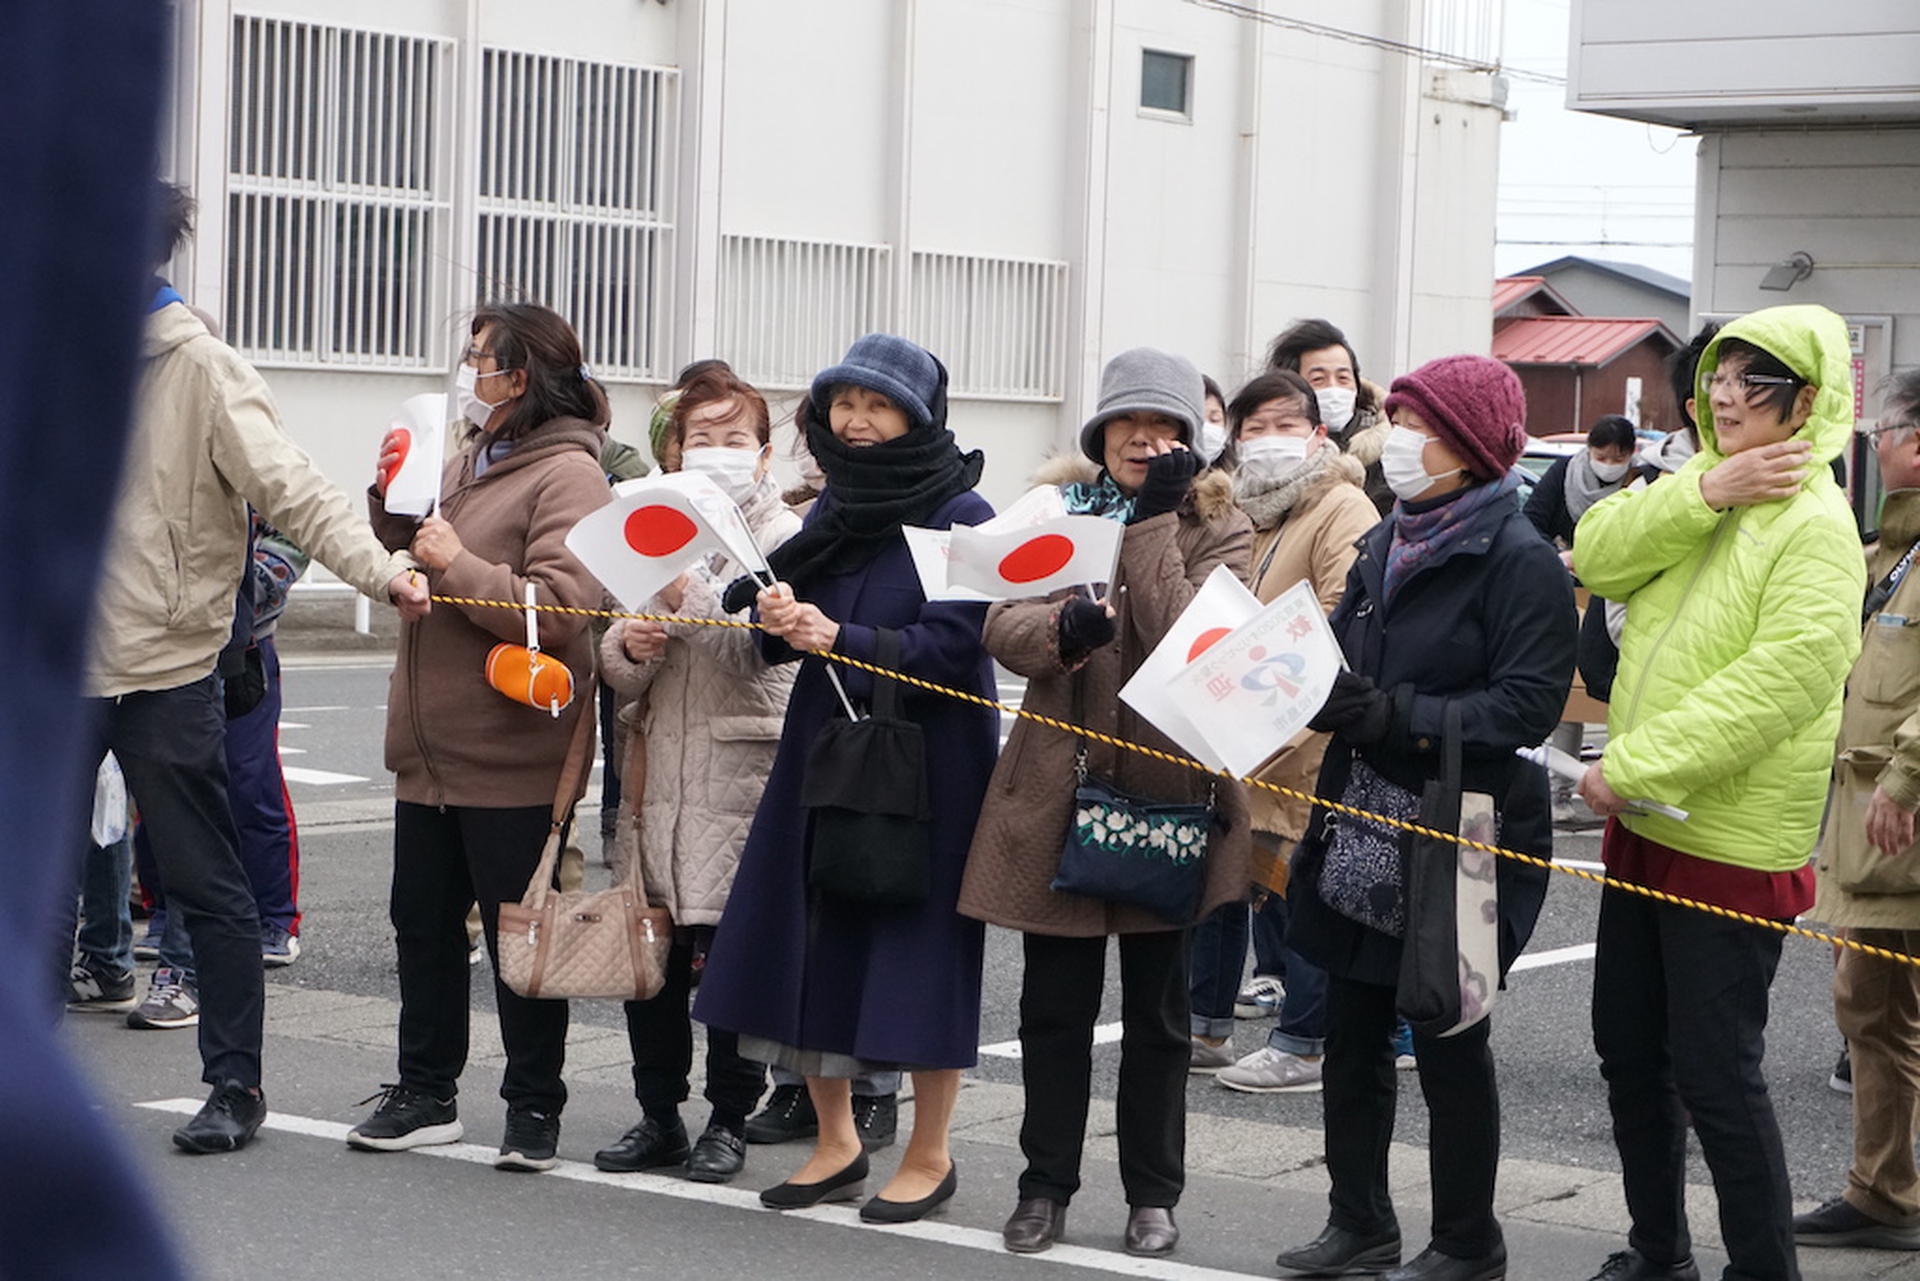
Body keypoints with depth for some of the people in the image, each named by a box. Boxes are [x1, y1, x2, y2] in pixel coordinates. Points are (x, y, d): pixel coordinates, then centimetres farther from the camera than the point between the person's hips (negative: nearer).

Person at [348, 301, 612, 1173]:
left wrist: (457, 564, -22)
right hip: (429, 751, 8)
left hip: (511, 763, -8)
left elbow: (560, 610, -23)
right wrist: (393, 506, 6)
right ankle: (425, 1094, 26)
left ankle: (534, 1108, 14)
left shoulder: (567, 476, -12)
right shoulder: (465, 465, 14)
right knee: (423, 924, 14)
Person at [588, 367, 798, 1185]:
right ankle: (658, 1116, 17)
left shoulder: (784, 538, 0)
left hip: (741, 780, -5)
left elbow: (757, 643, -14)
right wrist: (628, 646, -6)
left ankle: (730, 1121, 11)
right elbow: (618, 674, 15)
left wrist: (688, 590, -24)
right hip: (659, 773, 5)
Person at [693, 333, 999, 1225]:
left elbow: (952, 646, -16)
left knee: (913, 945, -1)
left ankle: (929, 1155, 13)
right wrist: (780, 619, -7)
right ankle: (835, 1141, 21)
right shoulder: (834, 508, 12)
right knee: (812, 939, 7)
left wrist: (839, 640, -22)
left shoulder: (961, 516, -9)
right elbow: (797, 634, 15)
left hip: (926, 758, -7)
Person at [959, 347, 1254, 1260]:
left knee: (1155, 1011, 8)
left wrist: (1154, 518, -16)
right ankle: (1046, 1185, 19)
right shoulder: (1061, 514, 9)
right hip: (1058, 786, 2)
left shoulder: (1218, 529, 0)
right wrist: (1061, 630, -24)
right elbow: (1001, 627, -3)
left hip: (1165, 788, -2)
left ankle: (1152, 1193, 20)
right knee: (1053, 1006, 7)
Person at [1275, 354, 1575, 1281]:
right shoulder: (1385, 545, 12)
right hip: (1362, 836, 7)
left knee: (1450, 1046, 3)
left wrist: (1396, 715, -28)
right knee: (1352, 1037, 13)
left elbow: (1528, 704, -21)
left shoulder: (1518, 560, -12)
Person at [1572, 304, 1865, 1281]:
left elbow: (1786, 678, -26)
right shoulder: (1697, 499, 11)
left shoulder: (1814, 526, -15)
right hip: (1643, 819, 9)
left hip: (1731, 836, -9)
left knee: (1714, 1075, -5)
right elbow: (1597, 555, -4)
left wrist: (1634, 764, -25)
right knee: (1628, 1052, 17)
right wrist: (1702, 492, -18)